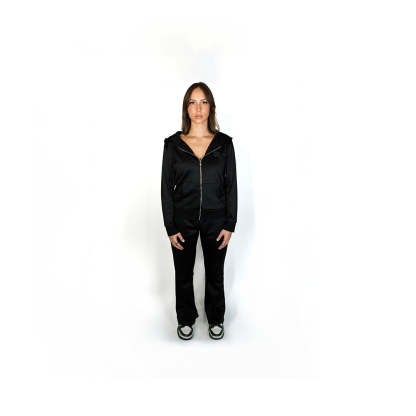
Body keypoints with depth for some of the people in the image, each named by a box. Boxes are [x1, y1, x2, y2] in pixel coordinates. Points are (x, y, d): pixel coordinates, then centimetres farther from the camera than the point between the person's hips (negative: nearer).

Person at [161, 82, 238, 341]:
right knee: (184, 273, 14)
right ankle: (186, 318, 38)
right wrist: (170, 227, -6)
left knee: (215, 273, 15)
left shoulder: (224, 143, -2)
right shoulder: (173, 143, -3)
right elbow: (167, 187, -2)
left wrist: (230, 224, -5)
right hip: (183, 220, 0)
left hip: (215, 220, 0)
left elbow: (231, 186, -1)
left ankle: (216, 319, 39)